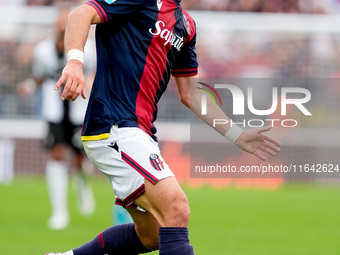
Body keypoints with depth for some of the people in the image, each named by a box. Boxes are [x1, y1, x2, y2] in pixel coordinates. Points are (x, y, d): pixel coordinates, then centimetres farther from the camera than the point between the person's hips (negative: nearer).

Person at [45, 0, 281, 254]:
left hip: (142, 132, 10)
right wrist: (75, 61, -38)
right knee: (176, 210, -22)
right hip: (114, 126, -10)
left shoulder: (186, 24, 19)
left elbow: (190, 94, 25)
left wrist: (238, 136, 23)